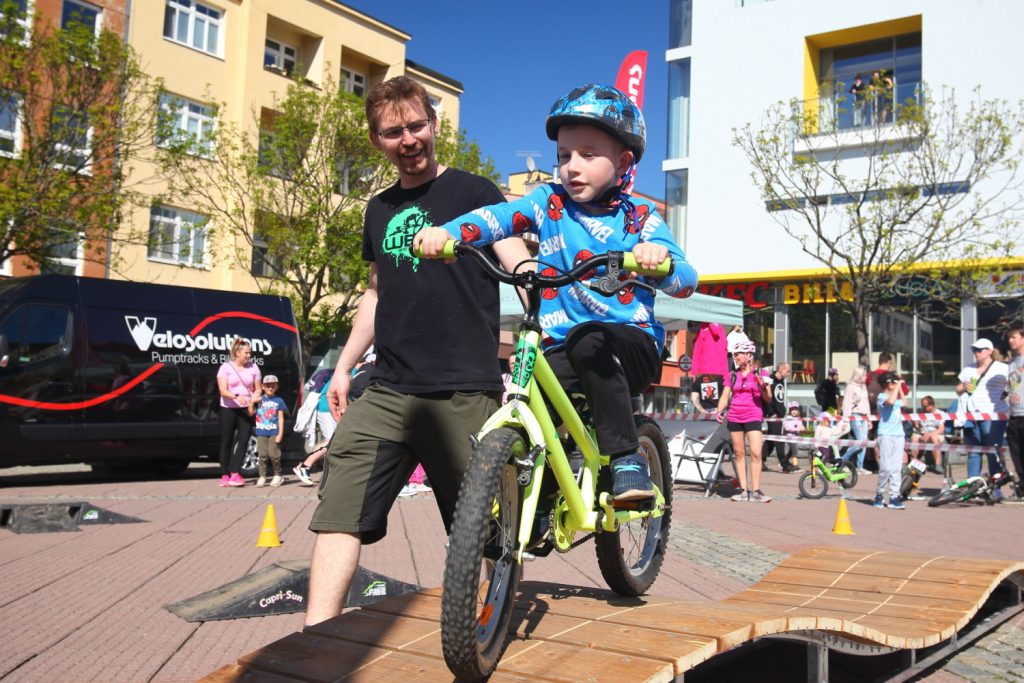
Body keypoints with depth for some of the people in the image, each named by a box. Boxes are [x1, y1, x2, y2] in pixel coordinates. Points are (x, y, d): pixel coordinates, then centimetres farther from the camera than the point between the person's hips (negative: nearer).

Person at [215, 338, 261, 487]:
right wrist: (236, 397, -29)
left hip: (246, 409, 2)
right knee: (226, 442, 4)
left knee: (243, 440, -10)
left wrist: (253, 400, -12)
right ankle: (225, 475, 13)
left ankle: (235, 473, -11)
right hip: (228, 409, -2)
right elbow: (223, 390, -11)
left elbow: (258, 389, 10)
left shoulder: (253, 367, 6)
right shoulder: (226, 367, -2)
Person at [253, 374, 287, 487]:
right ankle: (262, 477, 8)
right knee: (262, 455, 1)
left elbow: (281, 418, 2)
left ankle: (278, 475, 9)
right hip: (261, 432, 2)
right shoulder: (259, 400, 7)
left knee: (273, 454, -6)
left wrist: (280, 434, -4)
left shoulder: (278, 401, 3)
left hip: (274, 432, -2)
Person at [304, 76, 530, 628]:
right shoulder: (379, 210, 19)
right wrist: (344, 365, 22)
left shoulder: (473, 192, 3)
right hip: (387, 391, 5)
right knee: (339, 512, -5)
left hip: (463, 394, -4)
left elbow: (520, 266, -7)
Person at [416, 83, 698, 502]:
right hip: (562, 348, 2)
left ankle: (627, 460, -22)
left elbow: (686, 280, -10)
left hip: (632, 346, -2)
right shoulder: (550, 202, 6)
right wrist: (448, 232, -33)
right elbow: (497, 217, -12)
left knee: (588, 340, -35)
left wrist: (660, 257, -34)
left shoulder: (639, 216, 2)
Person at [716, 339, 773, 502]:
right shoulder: (733, 375, 11)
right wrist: (720, 410, -7)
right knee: (739, 454, 5)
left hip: (753, 418, -3)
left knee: (756, 453, -12)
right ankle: (743, 490, 10)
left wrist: (763, 386, -19)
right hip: (734, 418, 4)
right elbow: (725, 397, 11)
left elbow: (768, 399, 1)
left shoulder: (759, 374, 3)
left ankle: (755, 491, -7)